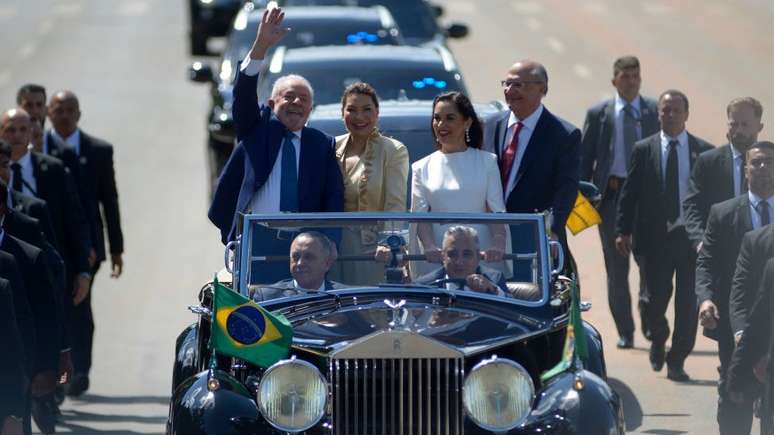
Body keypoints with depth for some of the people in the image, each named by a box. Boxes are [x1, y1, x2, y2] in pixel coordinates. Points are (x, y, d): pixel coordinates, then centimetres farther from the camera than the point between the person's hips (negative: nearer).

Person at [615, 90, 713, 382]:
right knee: (657, 297, -1)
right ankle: (658, 340, 30)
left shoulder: (703, 152, 3)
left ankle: (677, 361, 9)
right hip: (654, 237, 0)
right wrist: (623, 231, -1)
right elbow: (629, 193, 5)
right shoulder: (644, 150, 4)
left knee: (688, 302, -2)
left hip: (691, 236, 0)